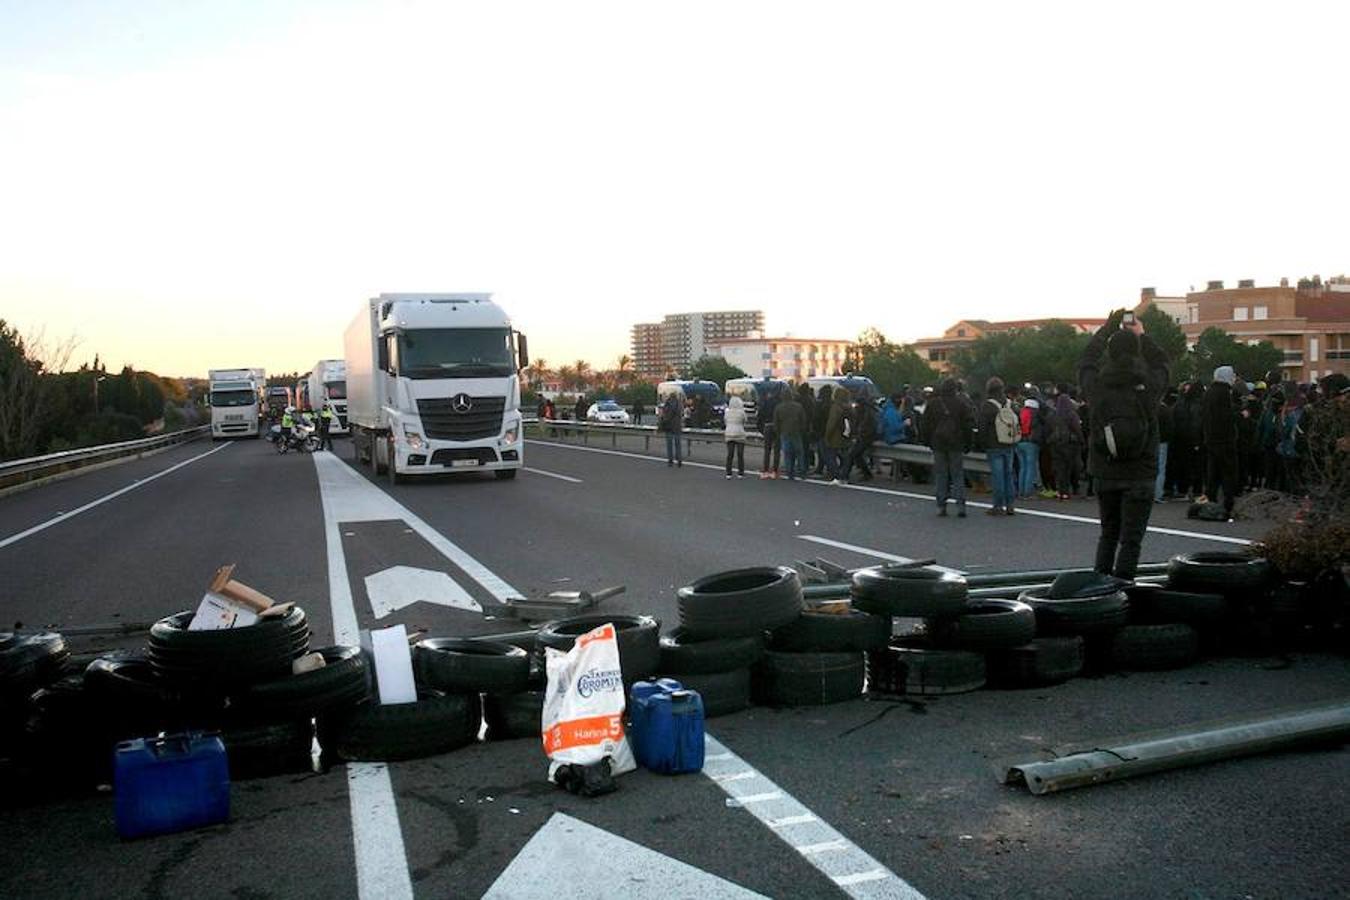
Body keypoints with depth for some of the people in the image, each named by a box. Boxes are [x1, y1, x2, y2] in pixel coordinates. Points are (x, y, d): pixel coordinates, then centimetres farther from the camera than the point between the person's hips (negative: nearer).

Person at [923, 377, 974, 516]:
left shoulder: (932, 403, 1)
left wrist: (929, 441, 13)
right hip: (956, 444, -1)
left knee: (941, 475, 6)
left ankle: (941, 506, 4)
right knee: (958, 475, 5)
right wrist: (967, 443, 4)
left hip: (938, 444, 1)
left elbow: (926, 425, 5)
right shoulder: (962, 402, -5)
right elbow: (969, 423, -4)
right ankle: (960, 505, -5)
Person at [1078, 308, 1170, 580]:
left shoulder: (1097, 385, -9)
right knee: (1131, 538, 1)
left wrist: (1109, 326, 22)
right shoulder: (1148, 385, -11)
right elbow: (1161, 362, 12)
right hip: (1140, 475, -3)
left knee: (1108, 533, 18)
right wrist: (1142, 335, 24)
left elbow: (1087, 359, 14)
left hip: (1105, 474, 3)